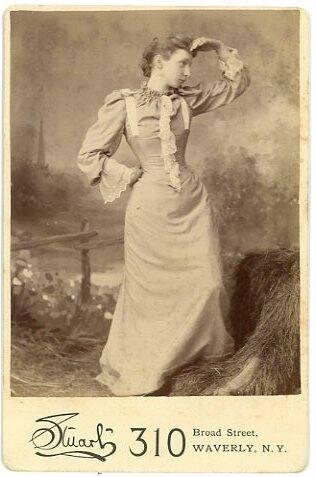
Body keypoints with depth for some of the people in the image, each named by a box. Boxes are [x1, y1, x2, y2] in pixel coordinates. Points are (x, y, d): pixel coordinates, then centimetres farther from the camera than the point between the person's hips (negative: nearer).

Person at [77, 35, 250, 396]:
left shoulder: (186, 100, 5)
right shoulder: (123, 104, -9)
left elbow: (237, 84, 15)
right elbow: (88, 155, -4)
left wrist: (219, 49, 4)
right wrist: (130, 176, -6)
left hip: (192, 202, 5)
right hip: (151, 207, -4)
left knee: (207, 281, 8)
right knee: (149, 288, 4)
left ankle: (210, 345, 36)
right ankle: (127, 370, 22)